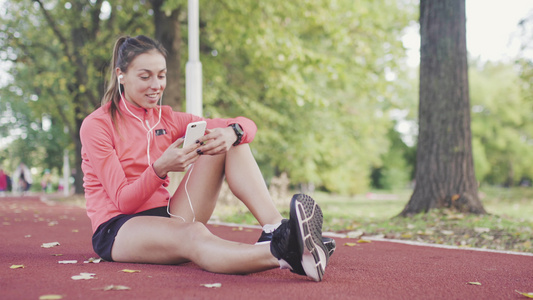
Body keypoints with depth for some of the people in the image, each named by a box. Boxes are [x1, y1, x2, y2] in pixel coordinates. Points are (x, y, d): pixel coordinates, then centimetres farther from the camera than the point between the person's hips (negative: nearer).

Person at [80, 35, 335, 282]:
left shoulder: (167, 119, 9)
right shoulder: (96, 125, -5)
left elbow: (246, 125, 1)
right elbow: (122, 201, -14)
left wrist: (231, 133, -24)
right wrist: (159, 168, -32)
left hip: (165, 216, 6)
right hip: (117, 230, -5)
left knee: (226, 145, -11)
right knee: (193, 235, -40)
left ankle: (276, 230, -32)